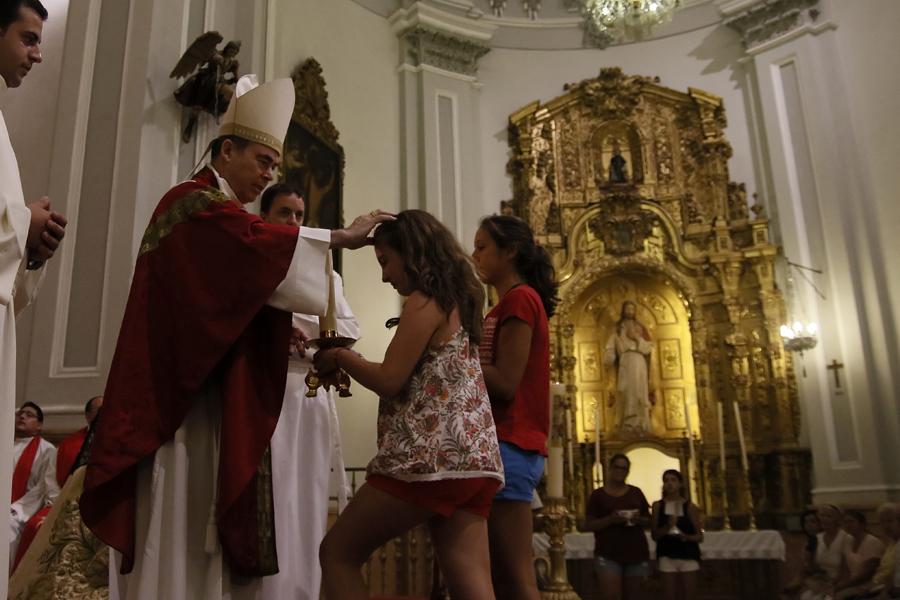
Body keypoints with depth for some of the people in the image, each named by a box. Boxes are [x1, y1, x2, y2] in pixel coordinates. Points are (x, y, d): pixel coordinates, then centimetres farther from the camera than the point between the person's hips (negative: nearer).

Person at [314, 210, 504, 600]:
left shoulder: (424, 300, -6)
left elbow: (390, 381, -11)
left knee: (337, 553, 6)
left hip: (432, 457, -9)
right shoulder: (456, 301, 21)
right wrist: (352, 361, 18)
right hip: (473, 460, 9)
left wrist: (340, 356, 5)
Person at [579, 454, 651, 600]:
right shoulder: (598, 494, 2)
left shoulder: (636, 492, 11)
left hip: (637, 553, 3)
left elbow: (648, 520, 14)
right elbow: (588, 525, -2)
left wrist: (639, 520, -9)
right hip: (608, 554, -3)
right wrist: (610, 519, -18)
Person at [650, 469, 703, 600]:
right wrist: (667, 526, -18)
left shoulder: (690, 506, 1)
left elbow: (700, 536, 3)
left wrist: (687, 537, -17)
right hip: (667, 556, 1)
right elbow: (655, 535, 0)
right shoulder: (658, 506, 3)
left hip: (688, 556, 0)